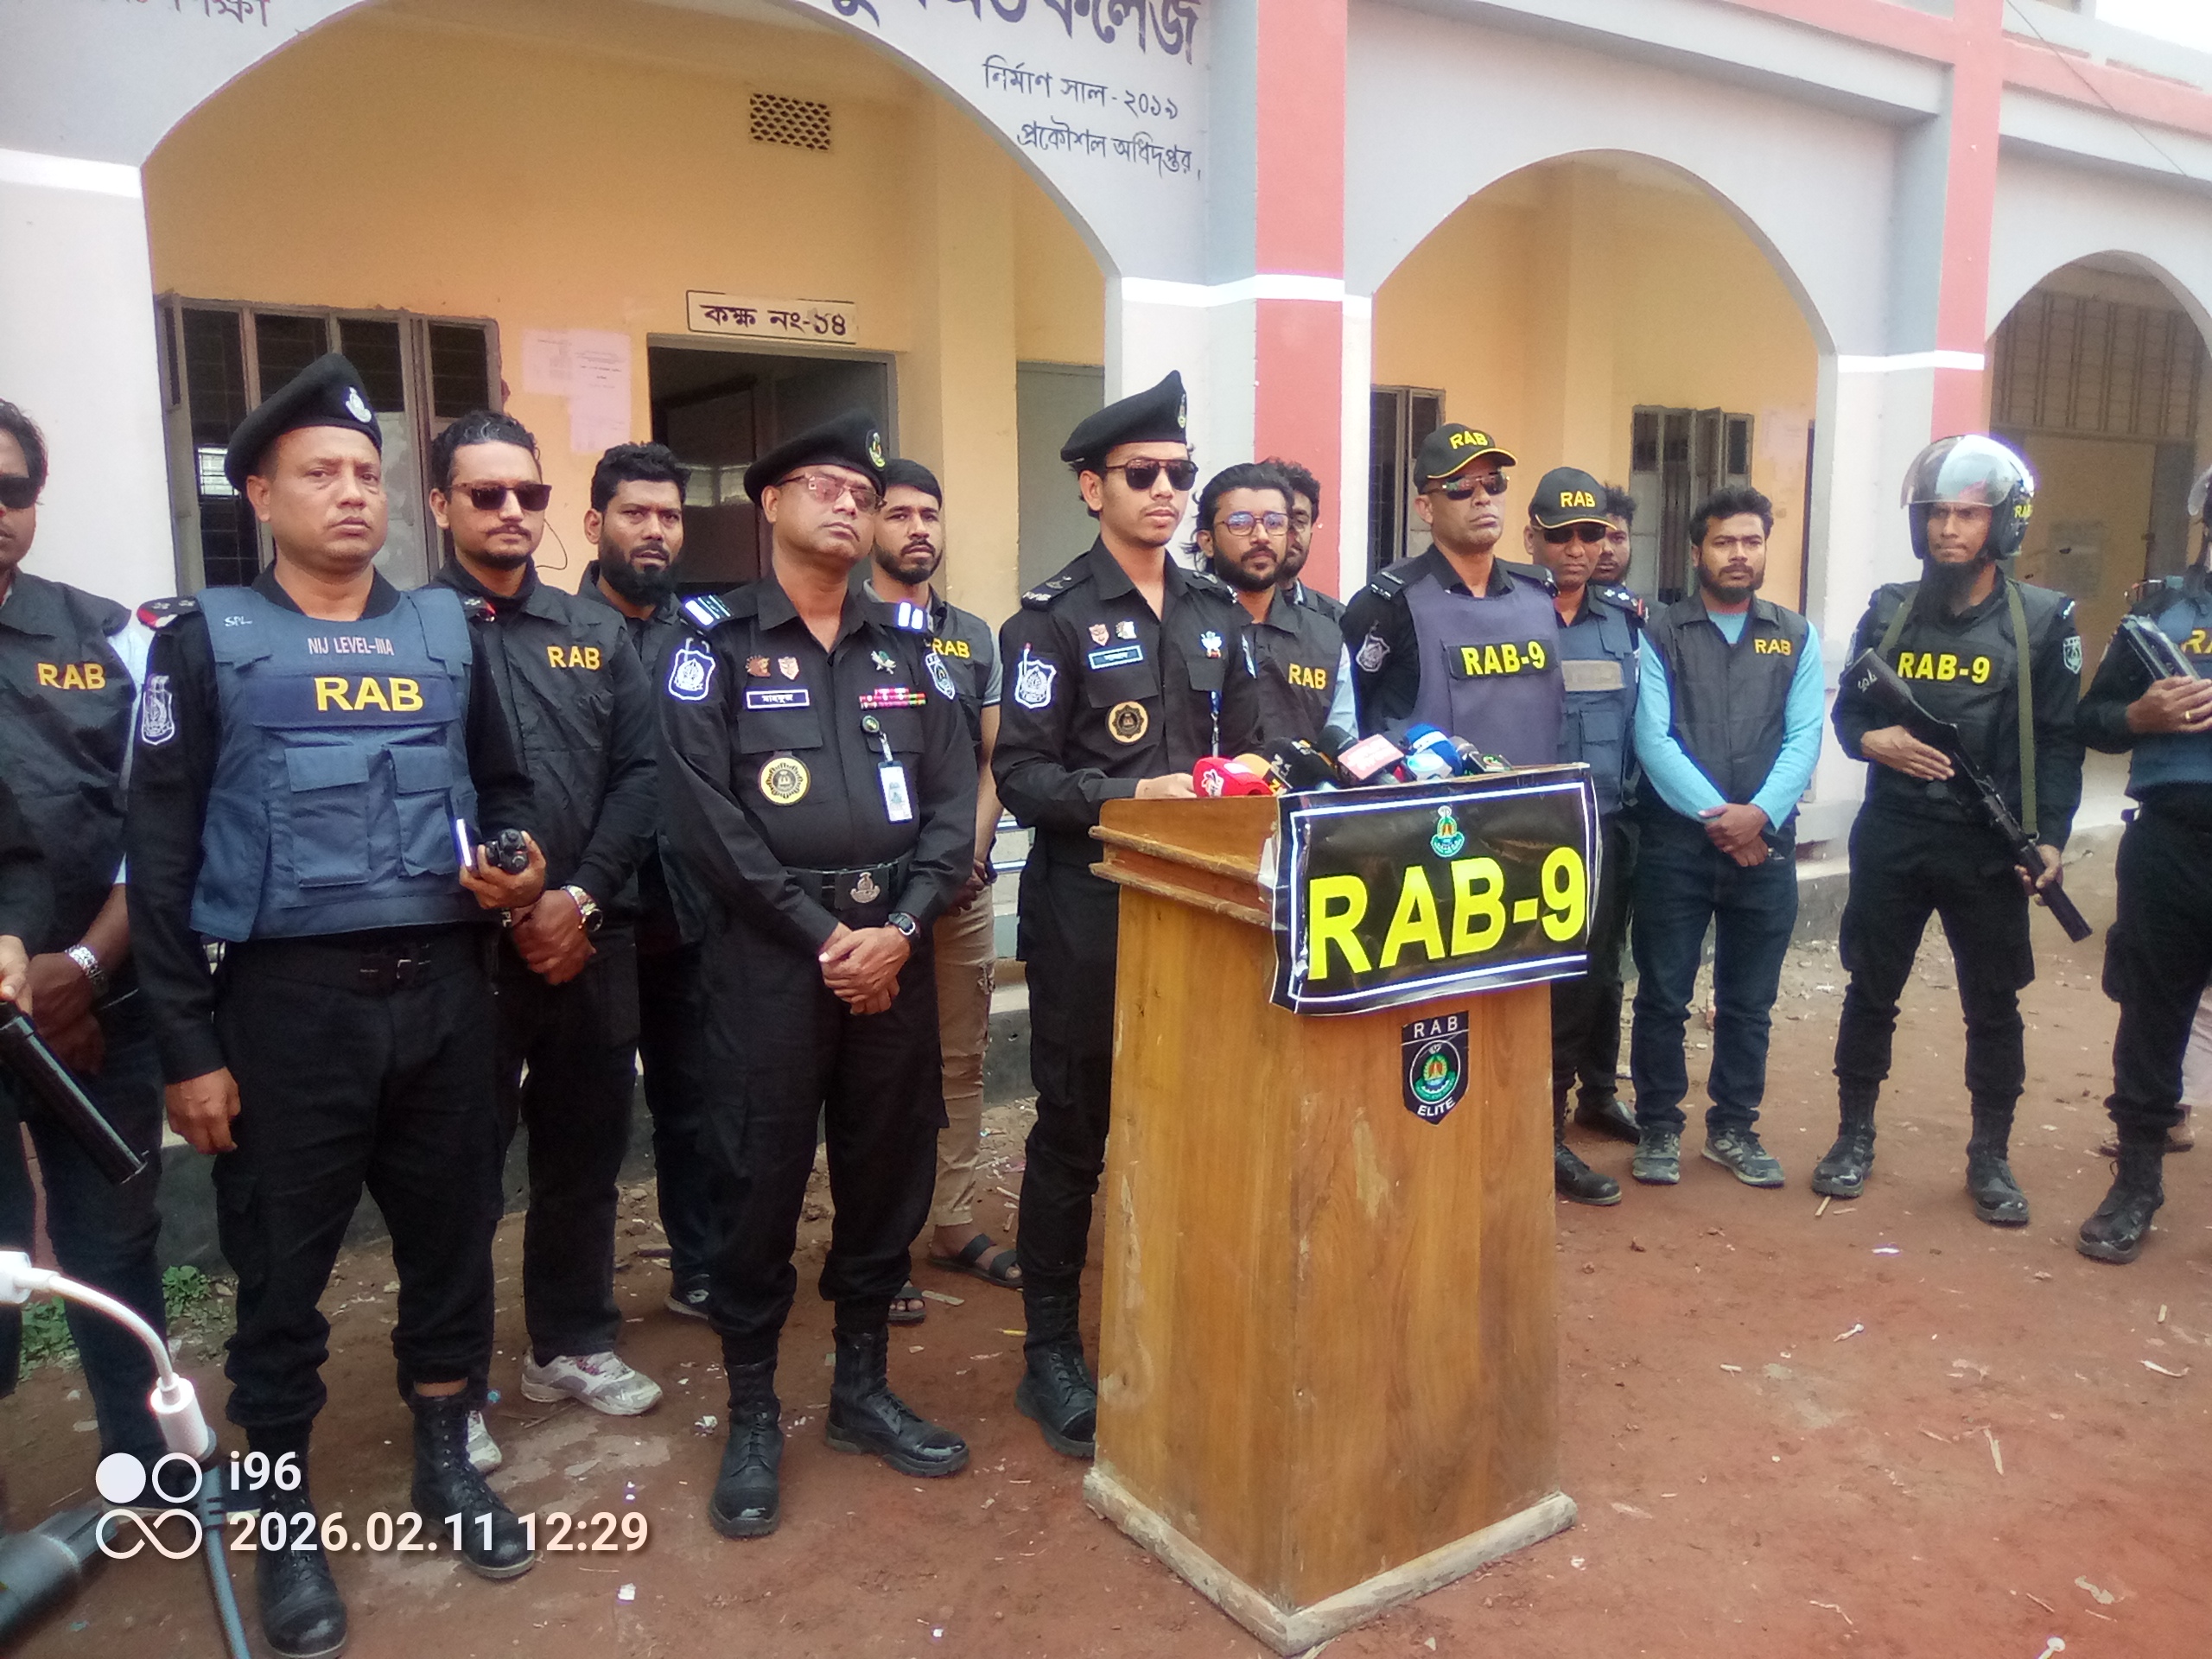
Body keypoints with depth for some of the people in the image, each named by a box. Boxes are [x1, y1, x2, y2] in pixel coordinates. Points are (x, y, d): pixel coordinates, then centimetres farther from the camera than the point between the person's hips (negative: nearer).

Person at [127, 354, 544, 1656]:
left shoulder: (448, 629, 10)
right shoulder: (207, 639, 0)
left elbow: (504, 787, 19)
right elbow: (162, 855, -3)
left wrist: (519, 872, -4)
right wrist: (188, 1046, -7)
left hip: (446, 988, 3)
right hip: (291, 999, -3)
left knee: (453, 1235, 14)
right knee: (284, 1265, 8)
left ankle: (448, 1461, 35)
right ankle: (288, 1519, 27)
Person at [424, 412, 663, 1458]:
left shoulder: (596, 634, 11)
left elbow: (640, 774, 4)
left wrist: (581, 898, -8)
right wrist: (511, 915, -11)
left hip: (590, 942, 4)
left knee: (586, 1155, 15)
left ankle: (571, 1345, 33)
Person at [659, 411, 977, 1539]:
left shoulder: (905, 651, 13)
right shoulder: (716, 642, -1)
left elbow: (954, 801, 5)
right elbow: (705, 819, -11)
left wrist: (902, 925, -10)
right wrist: (822, 936, -13)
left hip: (894, 949, 4)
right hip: (770, 952, -4)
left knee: (889, 1171, 11)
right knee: (759, 1182, 2)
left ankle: (862, 1389, 29)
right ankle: (752, 1416, 20)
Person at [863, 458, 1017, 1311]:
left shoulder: (975, 637, 13)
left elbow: (994, 757, 12)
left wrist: (971, 846, -3)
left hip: (965, 878, 5)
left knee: (962, 1058, 11)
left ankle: (954, 1223, 22)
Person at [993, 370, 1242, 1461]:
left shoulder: (1216, 612, 12)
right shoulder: (1054, 617, -6)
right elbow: (1022, 775, -12)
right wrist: (1129, 797, -23)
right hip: (1088, 902, -5)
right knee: (1074, 1132, 5)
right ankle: (1051, 1356, 19)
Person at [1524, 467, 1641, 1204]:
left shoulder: (1623, 623, 10)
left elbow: (1639, 722, 16)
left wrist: (1628, 798, 11)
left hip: (1608, 829, 6)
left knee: (1603, 967, 19)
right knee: (1560, 975, -3)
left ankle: (1598, 1094, 39)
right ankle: (1545, 1132, 8)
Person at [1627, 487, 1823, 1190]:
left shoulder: (1797, 637, 9)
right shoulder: (1659, 636, 1)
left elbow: (1803, 740, 0)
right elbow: (1653, 741, -9)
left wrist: (1758, 814, -16)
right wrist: (1718, 817, -16)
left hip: (1765, 844, 3)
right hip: (1674, 843, -2)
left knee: (1749, 1000, 11)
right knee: (1663, 995, 4)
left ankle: (1733, 1128, 25)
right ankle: (1658, 1127, 17)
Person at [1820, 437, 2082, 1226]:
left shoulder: (2043, 620, -2)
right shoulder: (1888, 610, 4)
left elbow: (2059, 741, -3)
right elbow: (1845, 712, 9)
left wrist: (2050, 836, -12)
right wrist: (1873, 740, -13)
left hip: (1992, 849, -1)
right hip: (1891, 838, 2)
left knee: (1993, 1007, 8)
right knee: (1870, 992, 10)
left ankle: (1990, 1159, 24)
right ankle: (1854, 1137, 25)